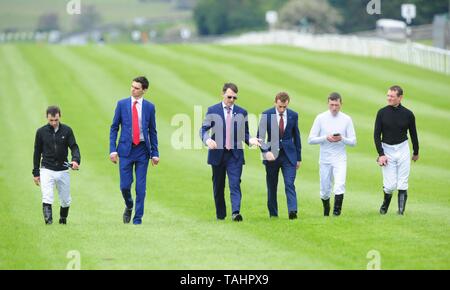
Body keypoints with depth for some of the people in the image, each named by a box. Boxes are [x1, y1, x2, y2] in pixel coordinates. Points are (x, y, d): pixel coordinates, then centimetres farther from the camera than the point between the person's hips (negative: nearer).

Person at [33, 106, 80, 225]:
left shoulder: (67, 130, 0)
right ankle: (48, 219, -22)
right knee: (47, 198, -19)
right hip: (47, 170, -1)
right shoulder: (41, 132, 0)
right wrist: (36, 173, 6)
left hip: (63, 170, 1)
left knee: (66, 200, 10)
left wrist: (76, 160, -27)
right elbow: (37, 153, 7)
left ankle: (63, 220, 31)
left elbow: (74, 147, -5)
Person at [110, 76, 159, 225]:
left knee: (141, 187, 0)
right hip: (126, 149, 0)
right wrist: (113, 149, -4)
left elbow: (152, 131, 8)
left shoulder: (149, 107, 3)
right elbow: (114, 127, 5)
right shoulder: (122, 104, 2)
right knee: (125, 185, -2)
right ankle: (129, 207, 27)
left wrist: (155, 153, 4)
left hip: (142, 150, 0)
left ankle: (138, 217, 8)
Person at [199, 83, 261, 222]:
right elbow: (203, 129, -1)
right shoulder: (213, 111, 3)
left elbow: (244, 133, 14)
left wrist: (250, 140, -9)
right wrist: (207, 140, -23)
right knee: (218, 186, 9)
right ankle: (220, 214, 21)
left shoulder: (242, 113, 8)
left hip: (235, 154, 0)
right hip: (217, 153, 0)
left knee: (235, 184, -14)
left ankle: (236, 212, -25)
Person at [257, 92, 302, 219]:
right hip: (272, 155, 0)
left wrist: (298, 158, 10)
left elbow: (296, 136, 10)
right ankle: (273, 214, 18)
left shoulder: (293, 115, 2)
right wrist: (266, 151, -20)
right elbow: (260, 136, -4)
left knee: (290, 184, -13)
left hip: (289, 155, 0)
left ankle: (292, 211, -23)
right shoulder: (266, 115, -4)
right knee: (272, 186, 7)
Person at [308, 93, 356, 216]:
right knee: (325, 190, 9)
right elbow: (311, 139, -1)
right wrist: (325, 138, -17)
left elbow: (353, 141, 2)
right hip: (325, 160, 1)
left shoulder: (346, 119, 2)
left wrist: (342, 139, -17)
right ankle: (326, 210, 33)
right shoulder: (320, 118, 0)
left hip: (340, 159, -1)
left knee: (340, 185, -22)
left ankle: (337, 211, -17)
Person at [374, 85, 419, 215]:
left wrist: (416, 152, 18)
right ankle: (385, 204, 26)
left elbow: (413, 134, 9)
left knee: (402, 185, -1)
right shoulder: (382, 113, -3)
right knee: (390, 185, -3)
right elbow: (376, 135, -1)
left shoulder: (408, 114, -4)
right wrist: (381, 154, -9)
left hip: (403, 150, 0)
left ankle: (401, 211, 3)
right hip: (387, 150, 0)